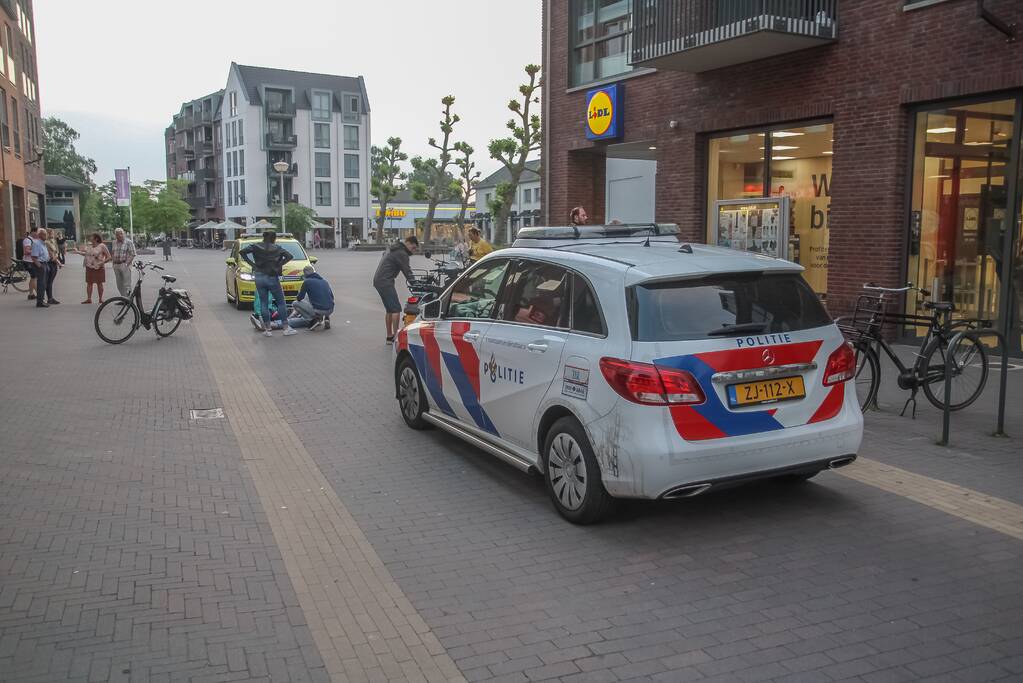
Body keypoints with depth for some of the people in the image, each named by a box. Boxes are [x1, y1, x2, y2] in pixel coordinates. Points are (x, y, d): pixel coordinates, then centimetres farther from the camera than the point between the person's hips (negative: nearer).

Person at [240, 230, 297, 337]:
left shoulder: (256, 246, 4)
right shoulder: (277, 248, -1)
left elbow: (242, 252, -5)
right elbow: (289, 256, -12)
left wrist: (252, 264, -2)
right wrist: (279, 264, -5)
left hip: (259, 277, 2)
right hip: (272, 278, -2)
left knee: (263, 303, 7)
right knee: (281, 302, 6)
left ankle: (268, 329, 6)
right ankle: (286, 328, 3)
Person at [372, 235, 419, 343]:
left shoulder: (394, 249, 18)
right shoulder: (401, 254, -14)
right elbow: (407, 273, -15)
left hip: (378, 280, 10)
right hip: (385, 282, -10)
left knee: (389, 309, 15)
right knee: (396, 309, -9)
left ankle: (389, 337, 20)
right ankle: (395, 336, -9)